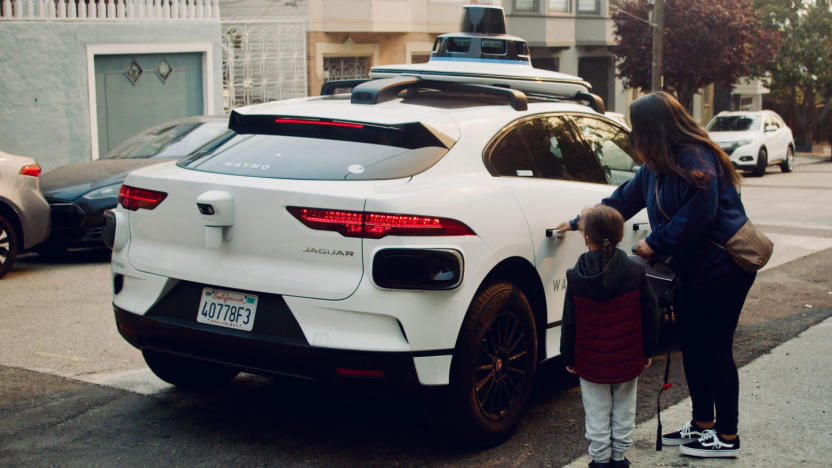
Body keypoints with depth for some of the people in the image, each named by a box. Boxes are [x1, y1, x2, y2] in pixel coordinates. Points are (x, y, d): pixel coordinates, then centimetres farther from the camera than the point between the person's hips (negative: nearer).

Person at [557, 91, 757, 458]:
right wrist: (579, 223, 27)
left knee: (714, 351, -3)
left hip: (721, 269, -9)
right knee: (692, 347, 13)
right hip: (691, 270, 9)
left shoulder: (696, 160, -18)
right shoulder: (656, 166, 12)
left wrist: (655, 242, -14)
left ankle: (727, 437, 9)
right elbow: (624, 199, 22)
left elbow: (697, 216, -24)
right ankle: (703, 424, 27)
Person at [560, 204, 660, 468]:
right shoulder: (635, 273, -9)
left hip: (590, 363, -1)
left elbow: (569, 323, -7)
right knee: (623, 411, 16)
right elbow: (649, 316, -3)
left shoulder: (575, 278, -11)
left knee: (597, 414, 11)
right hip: (628, 361, 1)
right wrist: (647, 352, 9)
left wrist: (569, 358, 4)